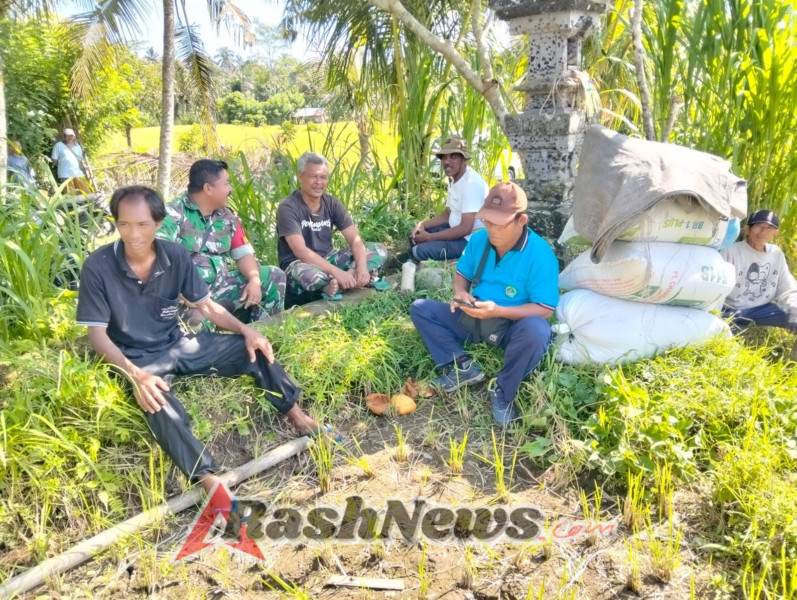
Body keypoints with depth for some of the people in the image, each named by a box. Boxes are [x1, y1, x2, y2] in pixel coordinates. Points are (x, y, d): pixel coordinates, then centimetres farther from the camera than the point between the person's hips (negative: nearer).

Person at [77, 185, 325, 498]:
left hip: (177, 343, 5)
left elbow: (206, 305, 4)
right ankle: (210, 480, -46)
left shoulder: (175, 256, -6)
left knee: (254, 349, -9)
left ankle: (297, 417, 3)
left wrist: (246, 330, -11)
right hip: (137, 358, -4)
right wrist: (134, 374, -32)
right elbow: (98, 334, -16)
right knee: (157, 401, -38)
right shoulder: (97, 267, -16)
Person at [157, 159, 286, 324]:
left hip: (219, 286, 7)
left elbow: (244, 253, 12)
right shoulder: (174, 214, -9)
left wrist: (254, 280, -9)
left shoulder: (227, 217, 12)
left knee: (275, 276, 1)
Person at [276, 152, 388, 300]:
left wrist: (362, 267, -27)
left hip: (327, 258, 7)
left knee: (379, 250, -7)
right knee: (313, 276, -43)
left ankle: (336, 283, -24)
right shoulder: (288, 208, -16)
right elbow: (301, 252, -27)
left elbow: (355, 239, -6)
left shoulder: (332, 203, 0)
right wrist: (337, 272, -35)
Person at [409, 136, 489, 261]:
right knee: (415, 235, 12)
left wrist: (430, 237, -20)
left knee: (421, 250, -21)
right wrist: (422, 224, 0)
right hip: (456, 230, 10)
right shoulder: (454, 179, 9)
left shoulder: (471, 183, -23)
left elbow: (465, 229, -27)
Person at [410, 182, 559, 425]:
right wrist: (460, 292, -16)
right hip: (473, 319, 5)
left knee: (536, 330, -40)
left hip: (512, 325, -5)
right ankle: (462, 366, -14)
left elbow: (545, 310, -22)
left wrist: (498, 311, -32)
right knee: (420, 308, -3)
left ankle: (503, 390, -15)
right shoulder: (479, 239, -5)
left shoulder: (539, 254, -20)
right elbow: (462, 273, 9)